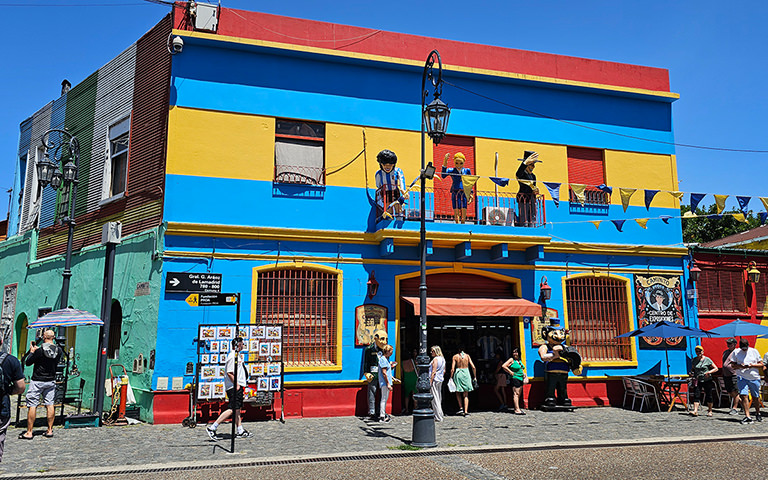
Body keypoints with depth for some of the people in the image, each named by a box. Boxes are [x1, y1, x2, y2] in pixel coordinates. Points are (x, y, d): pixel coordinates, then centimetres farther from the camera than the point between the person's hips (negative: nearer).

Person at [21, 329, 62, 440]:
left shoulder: (40, 350, -18)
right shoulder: (59, 350, -2)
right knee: (50, 405, 8)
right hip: (51, 381, 5)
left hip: (37, 381, -5)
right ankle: (50, 430, 11)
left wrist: (32, 351, 5)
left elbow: (28, 363, -10)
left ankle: (29, 432, 4)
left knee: (32, 406, 1)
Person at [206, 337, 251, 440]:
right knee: (232, 409, -12)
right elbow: (230, 373, -21)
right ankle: (212, 428, -9)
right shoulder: (232, 356, -15)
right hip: (233, 387, -10)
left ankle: (240, 431, 16)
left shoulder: (236, 355, 17)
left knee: (237, 409, 12)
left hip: (238, 386, 11)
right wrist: (237, 385, -22)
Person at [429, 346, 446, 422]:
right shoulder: (443, 359, 12)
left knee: (435, 398, -5)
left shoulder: (435, 359, -14)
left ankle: (438, 417, -5)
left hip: (434, 380, -9)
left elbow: (433, 372, -18)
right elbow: (444, 371, 17)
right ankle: (440, 415, 21)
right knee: (439, 398, 16)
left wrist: (430, 382, -17)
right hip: (440, 380, 9)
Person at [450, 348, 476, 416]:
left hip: (458, 373, -1)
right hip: (466, 373, 1)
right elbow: (473, 367, -1)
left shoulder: (455, 356, -3)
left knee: (458, 392, 18)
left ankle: (461, 408, 5)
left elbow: (452, 369, -8)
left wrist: (451, 378, 0)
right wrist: (475, 377, 8)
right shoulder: (467, 356, 2)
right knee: (466, 395, 8)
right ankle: (466, 411, -1)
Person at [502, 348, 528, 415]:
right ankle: (517, 410, -14)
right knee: (516, 394, -11)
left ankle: (517, 408, 21)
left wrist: (524, 374, 11)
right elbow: (503, 366, -15)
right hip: (515, 378, -8)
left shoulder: (519, 361, 17)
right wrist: (511, 372, -12)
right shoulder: (512, 360, -6)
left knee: (519, 394, 12)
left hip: (521, 379, 8)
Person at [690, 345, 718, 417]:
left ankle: (710, 411, 23)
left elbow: (716, 368, -2)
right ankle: (695, 411, -14)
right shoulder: (694, 360, 8)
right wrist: (692, 373, 0)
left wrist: (709, 372, -19)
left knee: (708, 396, 6)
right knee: (696, 395, -9)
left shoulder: (707, 360, -4)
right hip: (698, 381, 3)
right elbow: (692, 368, 21)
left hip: (707, 381, -3)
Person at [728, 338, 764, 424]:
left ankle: (758, 414, 34)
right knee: (744, 395, -14)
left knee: (756, 397, 11)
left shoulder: (754, 351, 4)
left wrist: (752, 365, -14)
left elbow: (761, 365, 5)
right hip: (742, 377, -1)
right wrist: (740, 366, -14)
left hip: (754, 378, 1)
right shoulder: (735, 352, 3)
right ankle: (747, 416, -13)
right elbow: (732, 365, 6)